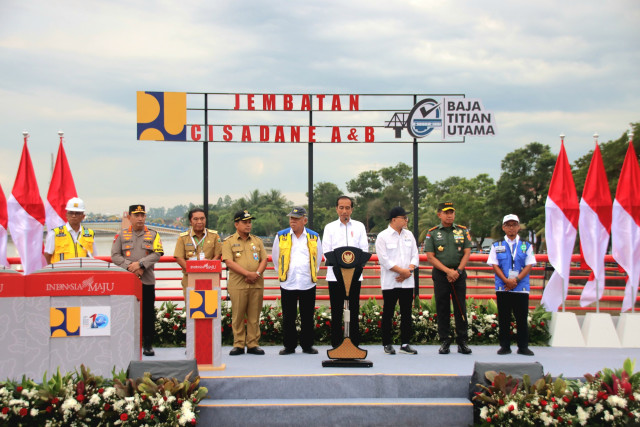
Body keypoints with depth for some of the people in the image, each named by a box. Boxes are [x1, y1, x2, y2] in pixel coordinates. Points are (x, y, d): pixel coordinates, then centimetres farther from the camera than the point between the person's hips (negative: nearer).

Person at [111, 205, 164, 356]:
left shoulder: (153, 235, 9)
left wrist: (140, 264, -14)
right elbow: (115, 256, 2)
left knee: (148, 313, 1)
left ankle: (148, 345, 9)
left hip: (147, 281, 0)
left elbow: (157, 254, -3)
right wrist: (130, 266, -12)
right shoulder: (121, 235, 9)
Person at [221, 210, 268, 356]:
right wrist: (248, 273, -15)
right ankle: (238, 345, 7)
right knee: (237, 316, 0)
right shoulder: (229, 242, 4)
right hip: (237, 284, -3)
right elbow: (229, 262, -8)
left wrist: (257, 273, -9)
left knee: (254, 316, 4)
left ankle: (253, 344, 11)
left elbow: (264, 260, 11)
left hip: (256, 284, 3)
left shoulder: (257, 241, 16)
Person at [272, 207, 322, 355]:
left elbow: (318, 258, 19)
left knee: (307, 317, 4)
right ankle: (289, 346, 12)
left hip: (308, 284, 0)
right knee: (288, 317, 3)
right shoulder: (281, 236, 6)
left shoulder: (314, 237, 7)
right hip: (288, 284, 0)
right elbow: (275, 258, 16)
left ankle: (307, 345, 14)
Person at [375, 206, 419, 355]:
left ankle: (405, 344, 11)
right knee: (388, 313, 1)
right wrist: (402, 270, -13)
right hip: (390, 282, -4)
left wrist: (409, 271, -7)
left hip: (407, 281, 5)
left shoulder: (409, 235, 12)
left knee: (406, 313, 5)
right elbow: (384, 259, -11)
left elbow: (415, 255, 10)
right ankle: (387, 344, 9)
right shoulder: (383, 236, -4)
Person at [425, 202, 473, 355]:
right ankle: (444, 342, 9)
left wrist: (457, 271, -10)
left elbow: (467, 253, 3)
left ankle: (462, 341, 7)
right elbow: (430, 256, -3)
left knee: (461, 308, 1)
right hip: (440, 275, -1)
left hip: (459, 274, 1)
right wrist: (448, 271, -12)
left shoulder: (463, 231, 8)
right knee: (442, 309, 2)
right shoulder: (432, 233, 3)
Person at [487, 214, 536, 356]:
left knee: (522, 318, 1)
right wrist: (507, 281, -13)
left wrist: (516, 280, -12)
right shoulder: (497, 246, 7)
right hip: (502, 288, 0)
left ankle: (523, 346, 10)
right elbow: (495, 265, 0)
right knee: (503, 318, 3)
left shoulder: (526, 246, 8)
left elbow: (529, 265, 1)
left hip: (521, 287, 0)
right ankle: (505, 346, 11)